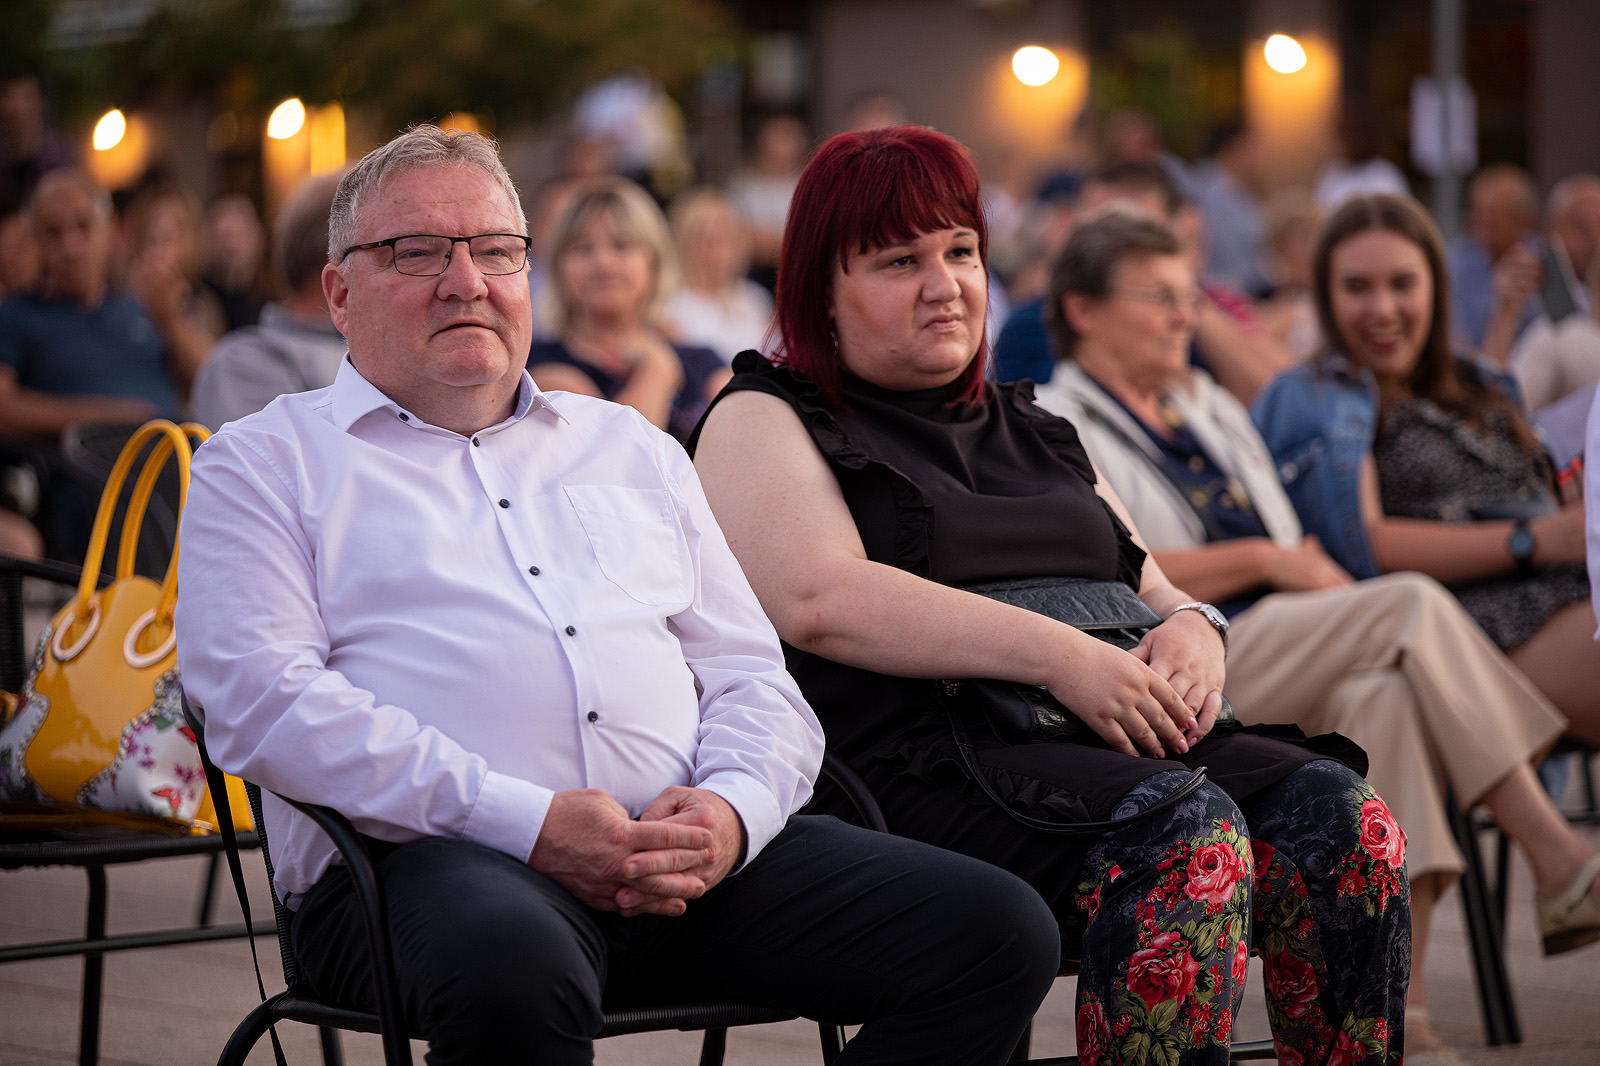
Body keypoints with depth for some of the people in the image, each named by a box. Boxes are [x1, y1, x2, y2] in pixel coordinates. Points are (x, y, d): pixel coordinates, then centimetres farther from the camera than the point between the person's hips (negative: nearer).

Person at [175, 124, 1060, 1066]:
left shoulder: (629, 449, 28)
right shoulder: (266, 463, 13)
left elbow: (752, 677, 22)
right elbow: (263, 700, -4)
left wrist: (731, 807, -5)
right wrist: (525, 822, -15)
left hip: (691, 852, 5)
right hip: (434, 859, -5)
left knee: (997, 928, -16)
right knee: (511, 971, -43)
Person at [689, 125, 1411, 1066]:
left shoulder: (1034, 432, 29)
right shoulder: (764, 423, 8)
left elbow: (1151, 589, 28)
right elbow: (821, 600, -10)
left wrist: (1193, 631, 1)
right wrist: (1060, 655, -19)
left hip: (1120, 742, 7)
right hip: (914, 768, -7)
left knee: (1338, 810, -21)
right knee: (1187, 834, -33)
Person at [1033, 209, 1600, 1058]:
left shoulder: (1209, 407, 29)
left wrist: (1316, 572, 1)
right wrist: (1261, 559, -7)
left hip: (1295, 666, 6)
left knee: (1384, 693, -31)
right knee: (1415, 605, -26)